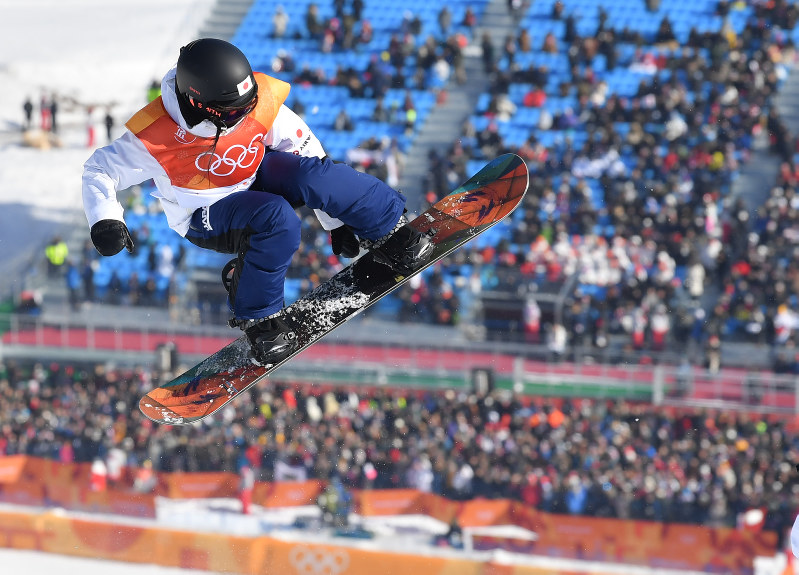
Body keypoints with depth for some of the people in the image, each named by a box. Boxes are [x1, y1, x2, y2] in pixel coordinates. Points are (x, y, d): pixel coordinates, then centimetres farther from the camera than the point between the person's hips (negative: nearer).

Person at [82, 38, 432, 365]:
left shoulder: (260, 103, -22)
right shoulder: (154, 136, -30)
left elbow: (305, 149, -7)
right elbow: (100, 170, -16)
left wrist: (335, 220, -2)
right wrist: (104, 222, -35)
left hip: (254, 178, 4)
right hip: (206, 217, -3)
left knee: (308, 171, -29)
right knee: (278, 219, -34)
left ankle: (388, 233, -11)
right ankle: (257, 317, -17)